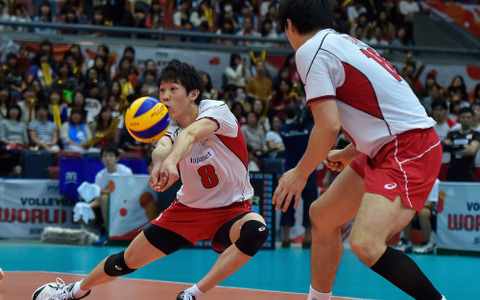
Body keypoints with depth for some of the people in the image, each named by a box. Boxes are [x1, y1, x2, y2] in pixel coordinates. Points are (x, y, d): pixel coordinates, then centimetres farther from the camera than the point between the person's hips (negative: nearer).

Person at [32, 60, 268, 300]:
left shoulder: (216, 110, -19)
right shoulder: (171, 125, -8)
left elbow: (191, 134, -44)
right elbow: (162, 147, -34)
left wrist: (171, 162, -65)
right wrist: (159, 163, -59)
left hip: (232, 209, -4)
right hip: (189, 207, 4)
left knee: (256, 230, -37)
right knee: (128, 260, 5)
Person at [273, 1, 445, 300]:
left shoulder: (310, 50, -9)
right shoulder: (344, 42, 17)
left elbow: (329, 126, -17)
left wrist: (300, 174, -2)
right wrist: (347, 154, 36)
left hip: (408, 150, -10)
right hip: (388, 149, 10)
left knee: (366, 244, -27)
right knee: (322, 217, 19)